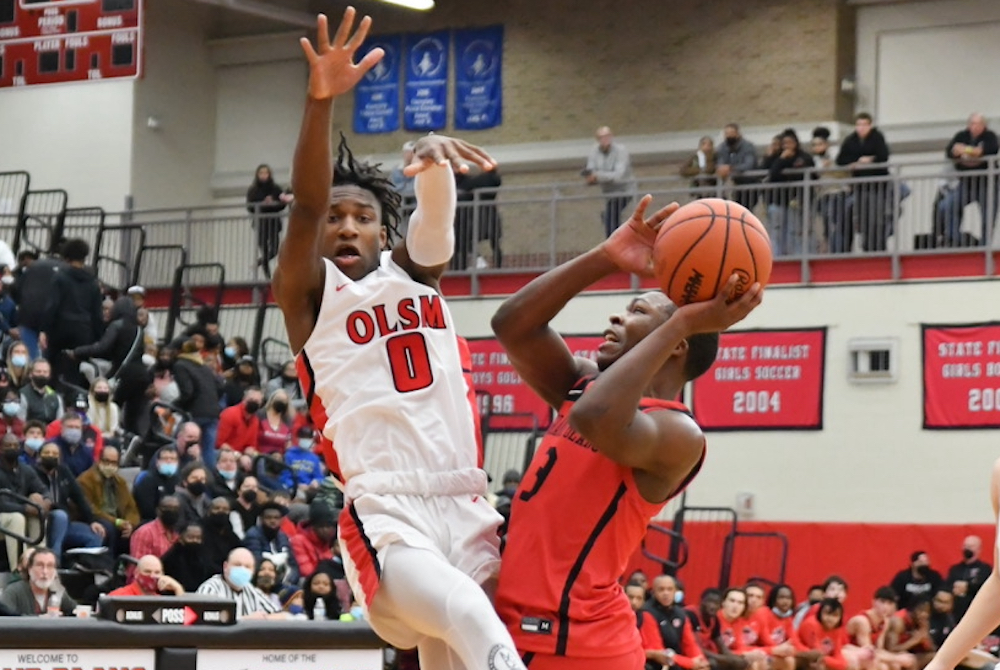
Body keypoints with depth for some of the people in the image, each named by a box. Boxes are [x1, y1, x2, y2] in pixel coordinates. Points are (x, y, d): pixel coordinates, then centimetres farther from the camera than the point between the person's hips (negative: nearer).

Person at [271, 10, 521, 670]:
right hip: (386, 517, -4)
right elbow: (306, 204, -8)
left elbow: (437, 214, -3)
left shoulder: (414, 270, 19)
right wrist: (320, 102, -25)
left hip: (467, 507, 4)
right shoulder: (308, 293, 10)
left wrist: (434, 159, -29)